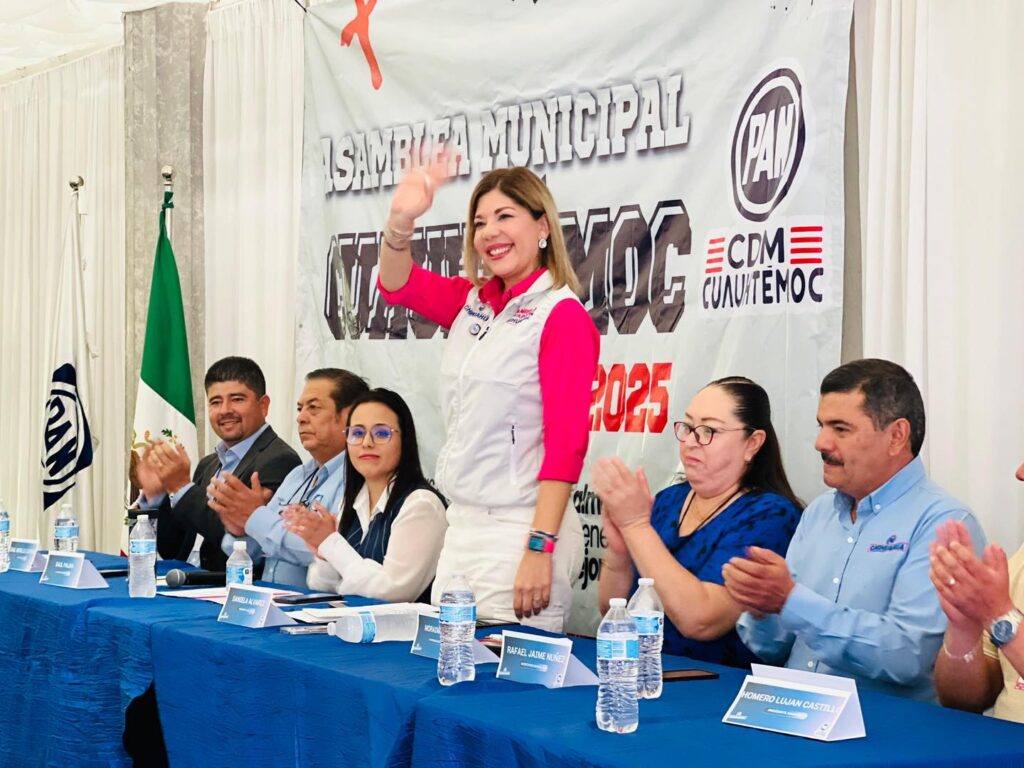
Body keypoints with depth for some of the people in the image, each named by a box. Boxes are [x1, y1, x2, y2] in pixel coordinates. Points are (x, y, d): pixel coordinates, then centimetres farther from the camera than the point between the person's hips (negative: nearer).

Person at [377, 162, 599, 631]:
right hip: (461, 524, 7)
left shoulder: (563, 317, -10)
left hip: (520, 531, -7)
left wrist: (540, 549, -19)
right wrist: (401, 221, -13)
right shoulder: (473, 303, 11)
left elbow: (566, 441, -14)